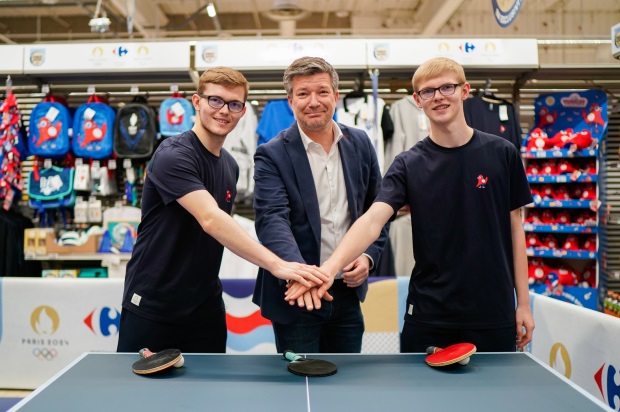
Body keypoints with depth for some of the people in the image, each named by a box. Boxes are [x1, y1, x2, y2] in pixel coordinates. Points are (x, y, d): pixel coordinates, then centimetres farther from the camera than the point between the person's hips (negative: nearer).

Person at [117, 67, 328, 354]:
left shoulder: (230, 166, 7)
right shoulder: (173, 155, -18)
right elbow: (210, 219, -33)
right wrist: (276, 265, -41)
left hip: (205, 309, 7)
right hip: (151, 308, -6)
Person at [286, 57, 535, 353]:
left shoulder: (502, 154, -1)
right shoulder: (408, 165, -4)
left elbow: (514, 227, 4)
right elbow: (373, 220, -18)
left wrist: (523, 302, 3)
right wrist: (331, 266, -35)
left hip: (493, 316, 1)